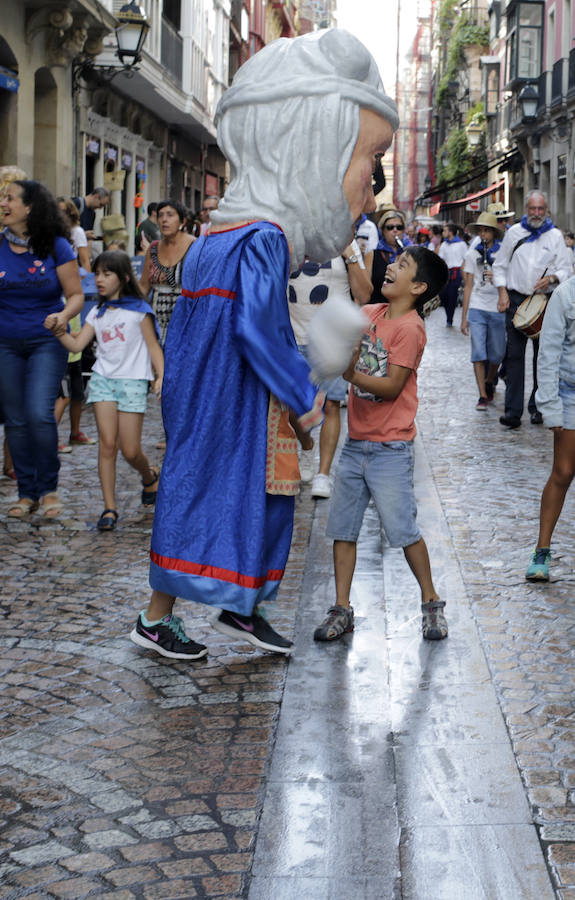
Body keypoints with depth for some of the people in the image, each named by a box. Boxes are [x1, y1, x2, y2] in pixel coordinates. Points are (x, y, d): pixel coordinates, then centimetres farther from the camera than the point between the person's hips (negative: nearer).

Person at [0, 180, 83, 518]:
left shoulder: (56, 247, -4)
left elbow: (76, 294, -2)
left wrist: (65, 315, -21)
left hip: (47, 342, -3)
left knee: (40, 413, -15)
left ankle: (49, 488, 3)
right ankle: (27, 492, 17)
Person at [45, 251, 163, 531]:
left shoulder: (139, 310, 0)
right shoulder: (97, 313, 13)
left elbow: (153, 346, 0)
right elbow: (77, 344, 6)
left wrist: (161, 375, -13)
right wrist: (57, 330, -10)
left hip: (132, 381, -3)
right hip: (103, 378, 3)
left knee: (130, 451, -3)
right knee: (107, 443, -8)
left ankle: (149, 476, 32)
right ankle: (109, 508, -5)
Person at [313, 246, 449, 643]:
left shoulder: (409, 328, -13)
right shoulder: (370, 314, 8)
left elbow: (391, 386, -17)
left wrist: (349, 373, -27)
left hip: (390, 449, -7)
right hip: (356, 443, 7)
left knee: (403, 529, -2)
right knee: (342, 528, 8)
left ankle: (431, 603, 15)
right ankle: (342, 610, 16)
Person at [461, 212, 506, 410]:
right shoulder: (472, 253, 8)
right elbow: (468, 286, 10)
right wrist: (464, 317, 7)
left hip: (498, 309, 0)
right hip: (477, 308, 1)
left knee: (497, 354, 6)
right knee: (478, 353, -8)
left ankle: (489, 381, 34)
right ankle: (482, 396, -6)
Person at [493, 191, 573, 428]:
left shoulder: (555, 236, 6)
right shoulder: (514, 232, 9)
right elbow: (500, 265, 13)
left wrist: (552, 278, -16)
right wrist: (503, 292, 1)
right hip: (516, 299, 0)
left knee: (543, 356, 3)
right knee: (514, 354, -7)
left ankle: (537, 408, 14)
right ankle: (513, 411, -10)